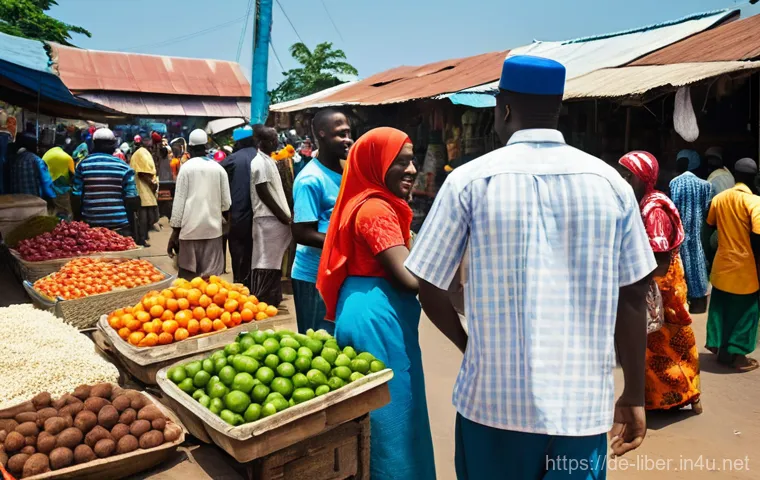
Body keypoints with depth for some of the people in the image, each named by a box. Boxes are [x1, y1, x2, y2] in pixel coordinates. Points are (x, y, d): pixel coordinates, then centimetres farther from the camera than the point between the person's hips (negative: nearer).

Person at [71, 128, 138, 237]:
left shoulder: (83, 165, 4)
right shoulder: (124, 167, -1)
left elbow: (76, 197, 3)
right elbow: (132, 200, -3)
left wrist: (78, 219, 16)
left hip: (90, 226, 2)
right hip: (120, 226, -2)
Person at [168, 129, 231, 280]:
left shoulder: (186, 167, -1)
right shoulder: (219, 168, 6)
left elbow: (179, 200, -3)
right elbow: (226, 202, 6)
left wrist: (175, 229, 1)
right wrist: (223, 220, 25)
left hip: (190, 227, -2)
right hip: (213, 227, 2)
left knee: (188, 274, 5)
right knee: (210, 275, 3)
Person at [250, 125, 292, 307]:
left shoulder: (269, 161, 17)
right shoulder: (259, 162, -11)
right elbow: (263, 192, -16)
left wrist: (284, 215, 13)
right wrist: (282, 216, -14)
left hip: (276, 219, 9)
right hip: (268, 219, -9)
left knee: (275, 261, 12)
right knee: (265, 262, -6)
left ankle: (272, 300, 20)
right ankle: (259, 302, -1)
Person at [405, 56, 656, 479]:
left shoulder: (470, 180, -7)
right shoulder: (611, 183, -1)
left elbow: (430, 290, -3)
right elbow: (632, 298, 2)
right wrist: (634, 397, 12)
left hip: (494, 401, -1)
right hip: (582, 404, 2)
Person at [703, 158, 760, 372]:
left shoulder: (719, 198, 1)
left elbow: (710, 226, 13)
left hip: (722, 264, 5)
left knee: (720, 308, 17)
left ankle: (719, 347, 27)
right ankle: (736, 354, 14)